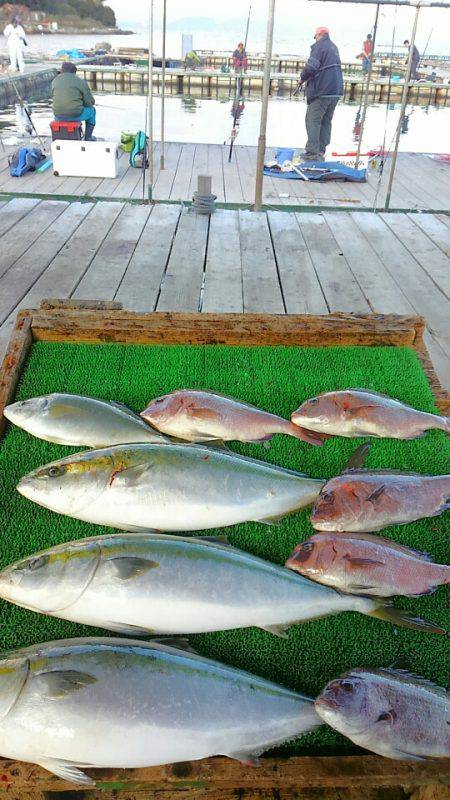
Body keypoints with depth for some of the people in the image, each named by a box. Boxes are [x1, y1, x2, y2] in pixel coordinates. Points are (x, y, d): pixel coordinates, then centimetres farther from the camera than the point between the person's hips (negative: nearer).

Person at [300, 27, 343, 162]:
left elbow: (311, 67, -18)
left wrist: (303, 77, -1)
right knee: (326, 121, 11)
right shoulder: (334, 47, 19)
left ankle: (312, 153, -9)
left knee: (313, 121, -4)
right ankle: (321, 152, 12)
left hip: (322, 91, -8)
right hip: (336, 91, 8)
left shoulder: (319, 46, -7)